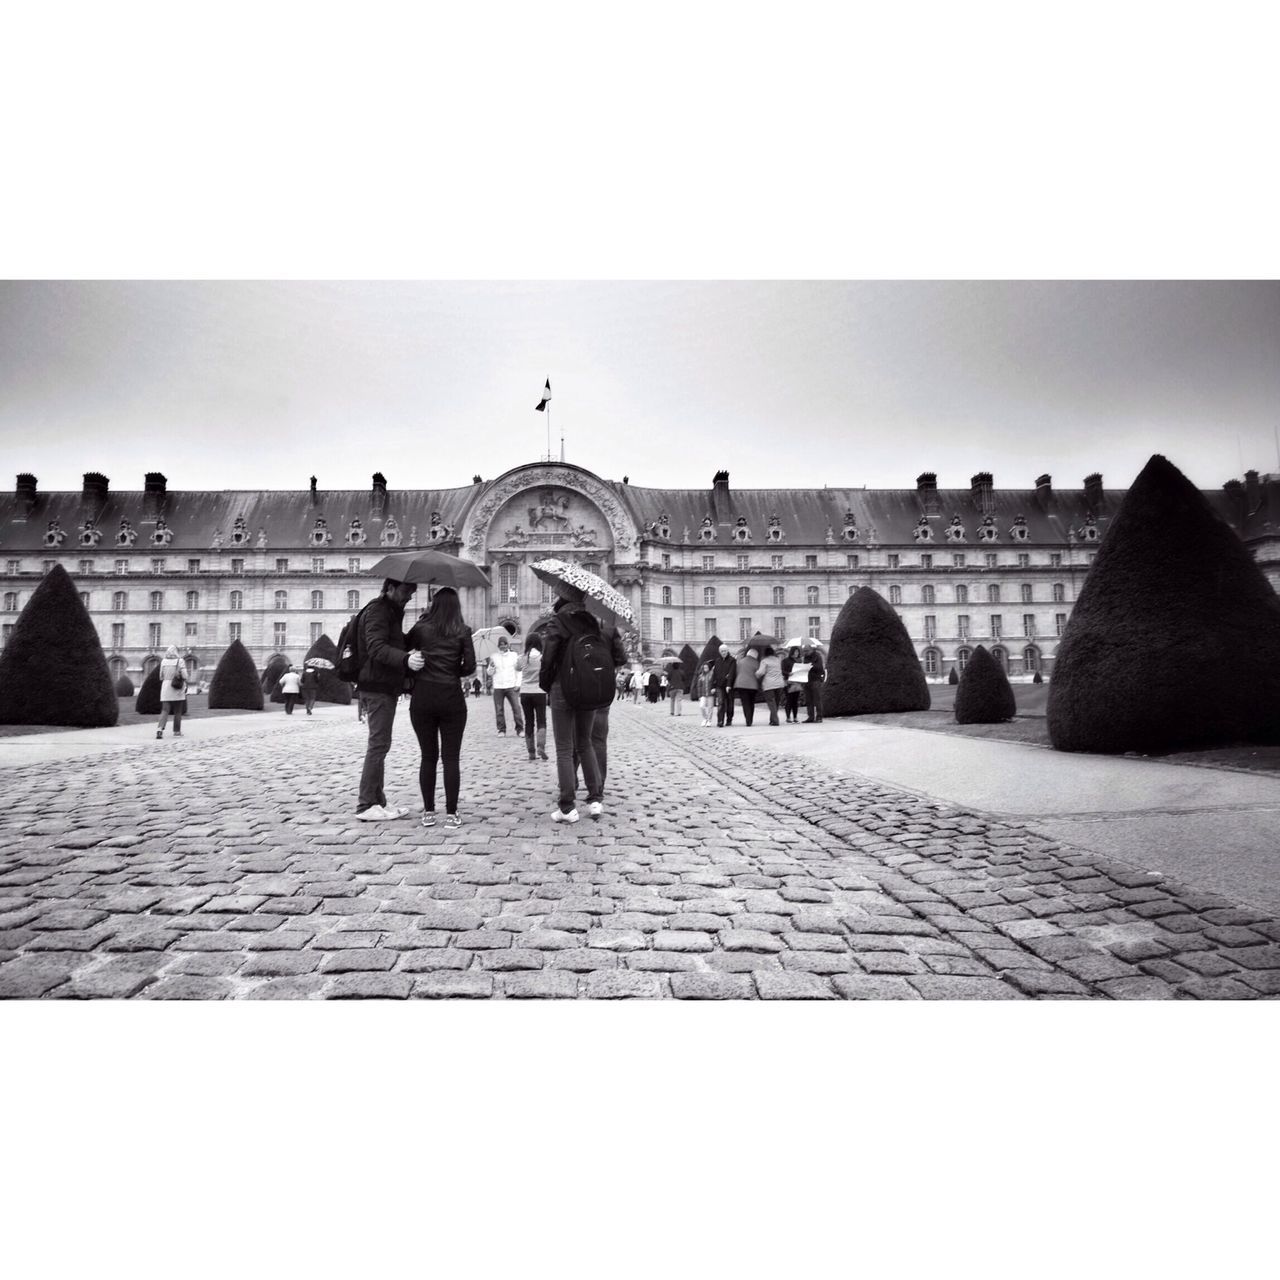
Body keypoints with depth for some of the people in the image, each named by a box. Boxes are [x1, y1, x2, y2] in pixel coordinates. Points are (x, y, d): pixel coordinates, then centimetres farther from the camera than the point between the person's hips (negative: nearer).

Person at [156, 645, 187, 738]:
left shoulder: (163, 661, 4)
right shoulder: (179, 661, -7)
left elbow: (161, 676, 9)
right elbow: (184, 676, -12)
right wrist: (185, 685, 3)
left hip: (165, 688, 3)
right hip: (178, 689, -3)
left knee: (165, 711, 0)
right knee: (178, 712, 9)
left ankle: (159, 729, -19)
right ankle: (177, 731, 15)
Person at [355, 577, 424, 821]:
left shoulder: (391, 612, 20)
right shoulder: (377, 611, -12)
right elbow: (376, 648, -26)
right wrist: (405, 659, -42)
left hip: (384, 688, 11)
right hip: (377, 688, -11)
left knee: (379, 745, 14)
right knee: (379, 744, -9)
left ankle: (377, 801, 22)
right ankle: (366, 805, -5)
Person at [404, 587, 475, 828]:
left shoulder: (421, 628, 3)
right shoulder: (462, 632, 0)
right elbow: (470, 666, -4)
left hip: (422, 698, 1)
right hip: (451, 698, -1)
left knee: (428, 756, 10)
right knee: (451, 758, 3)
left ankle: (428, 812, 13)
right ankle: (451, 813, 3)